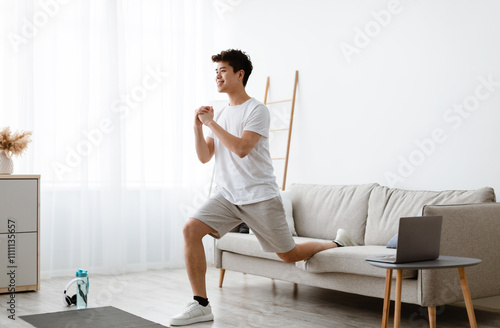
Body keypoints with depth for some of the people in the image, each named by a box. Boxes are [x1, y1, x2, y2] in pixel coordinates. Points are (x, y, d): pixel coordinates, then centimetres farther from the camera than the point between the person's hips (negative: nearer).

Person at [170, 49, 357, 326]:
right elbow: (204, 157, 9)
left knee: (289, 255, 4)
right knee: (190, 229, -15)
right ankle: (201, 305, -8)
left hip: (259, 196, -6)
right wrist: (198, 127, -6)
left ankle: (336, 245, 33)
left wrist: (210, 123, -17)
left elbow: (242, 148, -22)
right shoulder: (221, 115, 13)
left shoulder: (257, 110, -8)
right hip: (228, 195, 6)